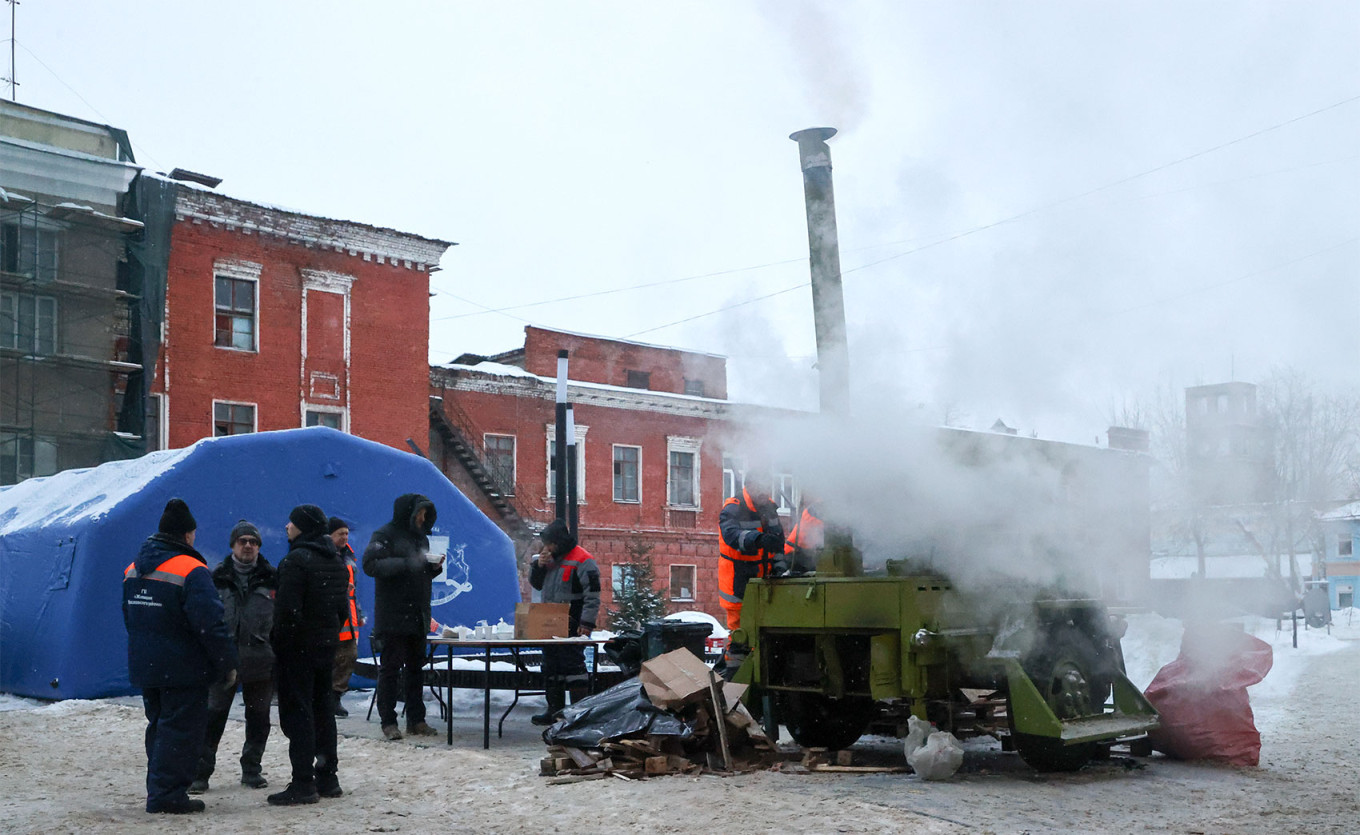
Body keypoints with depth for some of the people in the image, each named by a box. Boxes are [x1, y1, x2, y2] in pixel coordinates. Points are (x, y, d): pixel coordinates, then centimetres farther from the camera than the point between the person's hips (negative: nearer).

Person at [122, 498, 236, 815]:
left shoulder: (134, 570, 10)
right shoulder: (191, 571, -17)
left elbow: (129, 618, 20)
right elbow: (210, 624, -20)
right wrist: (228, 663, -12)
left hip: (145, 666, 8)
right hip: (184, 670, -8)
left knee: (160, 725, 18)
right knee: (181, 729, -2)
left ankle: (159, 789, 24)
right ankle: (167, 793, -1)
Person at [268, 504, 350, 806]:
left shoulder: (296, 560, -16)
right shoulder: (336, 561, 11)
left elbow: (287, 609, -20)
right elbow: (344, 606, 15)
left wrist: (279, 643, -11)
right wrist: (330, 633, 18)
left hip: (298, 647, -8)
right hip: (327, 645, 8)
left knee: (297, 713, -5)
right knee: (323, 709, 15)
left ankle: (303, 783, -6)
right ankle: (327, 778, 20)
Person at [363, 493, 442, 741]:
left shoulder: (420, 537, 18)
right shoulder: (385, 535, -6)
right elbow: (371, 565, -19)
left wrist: (434, 567, 2)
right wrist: (407, 564, -24)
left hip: (417, 615, 7)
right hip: (393, 616, -7)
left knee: (416, 668, 10)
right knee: (390, 668, -2)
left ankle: (416, 720, 16)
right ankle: (388, 721, 4)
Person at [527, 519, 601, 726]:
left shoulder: (582, 560, -12)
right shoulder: (550, 558, 14)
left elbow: (592, 594, -16)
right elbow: (536, 584, 21)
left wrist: (587, 623, -22)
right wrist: (538, 565, 2)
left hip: (572, 626, -9)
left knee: (572, 663, -11)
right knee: (551, 666, 12)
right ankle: (555, 710, 20)